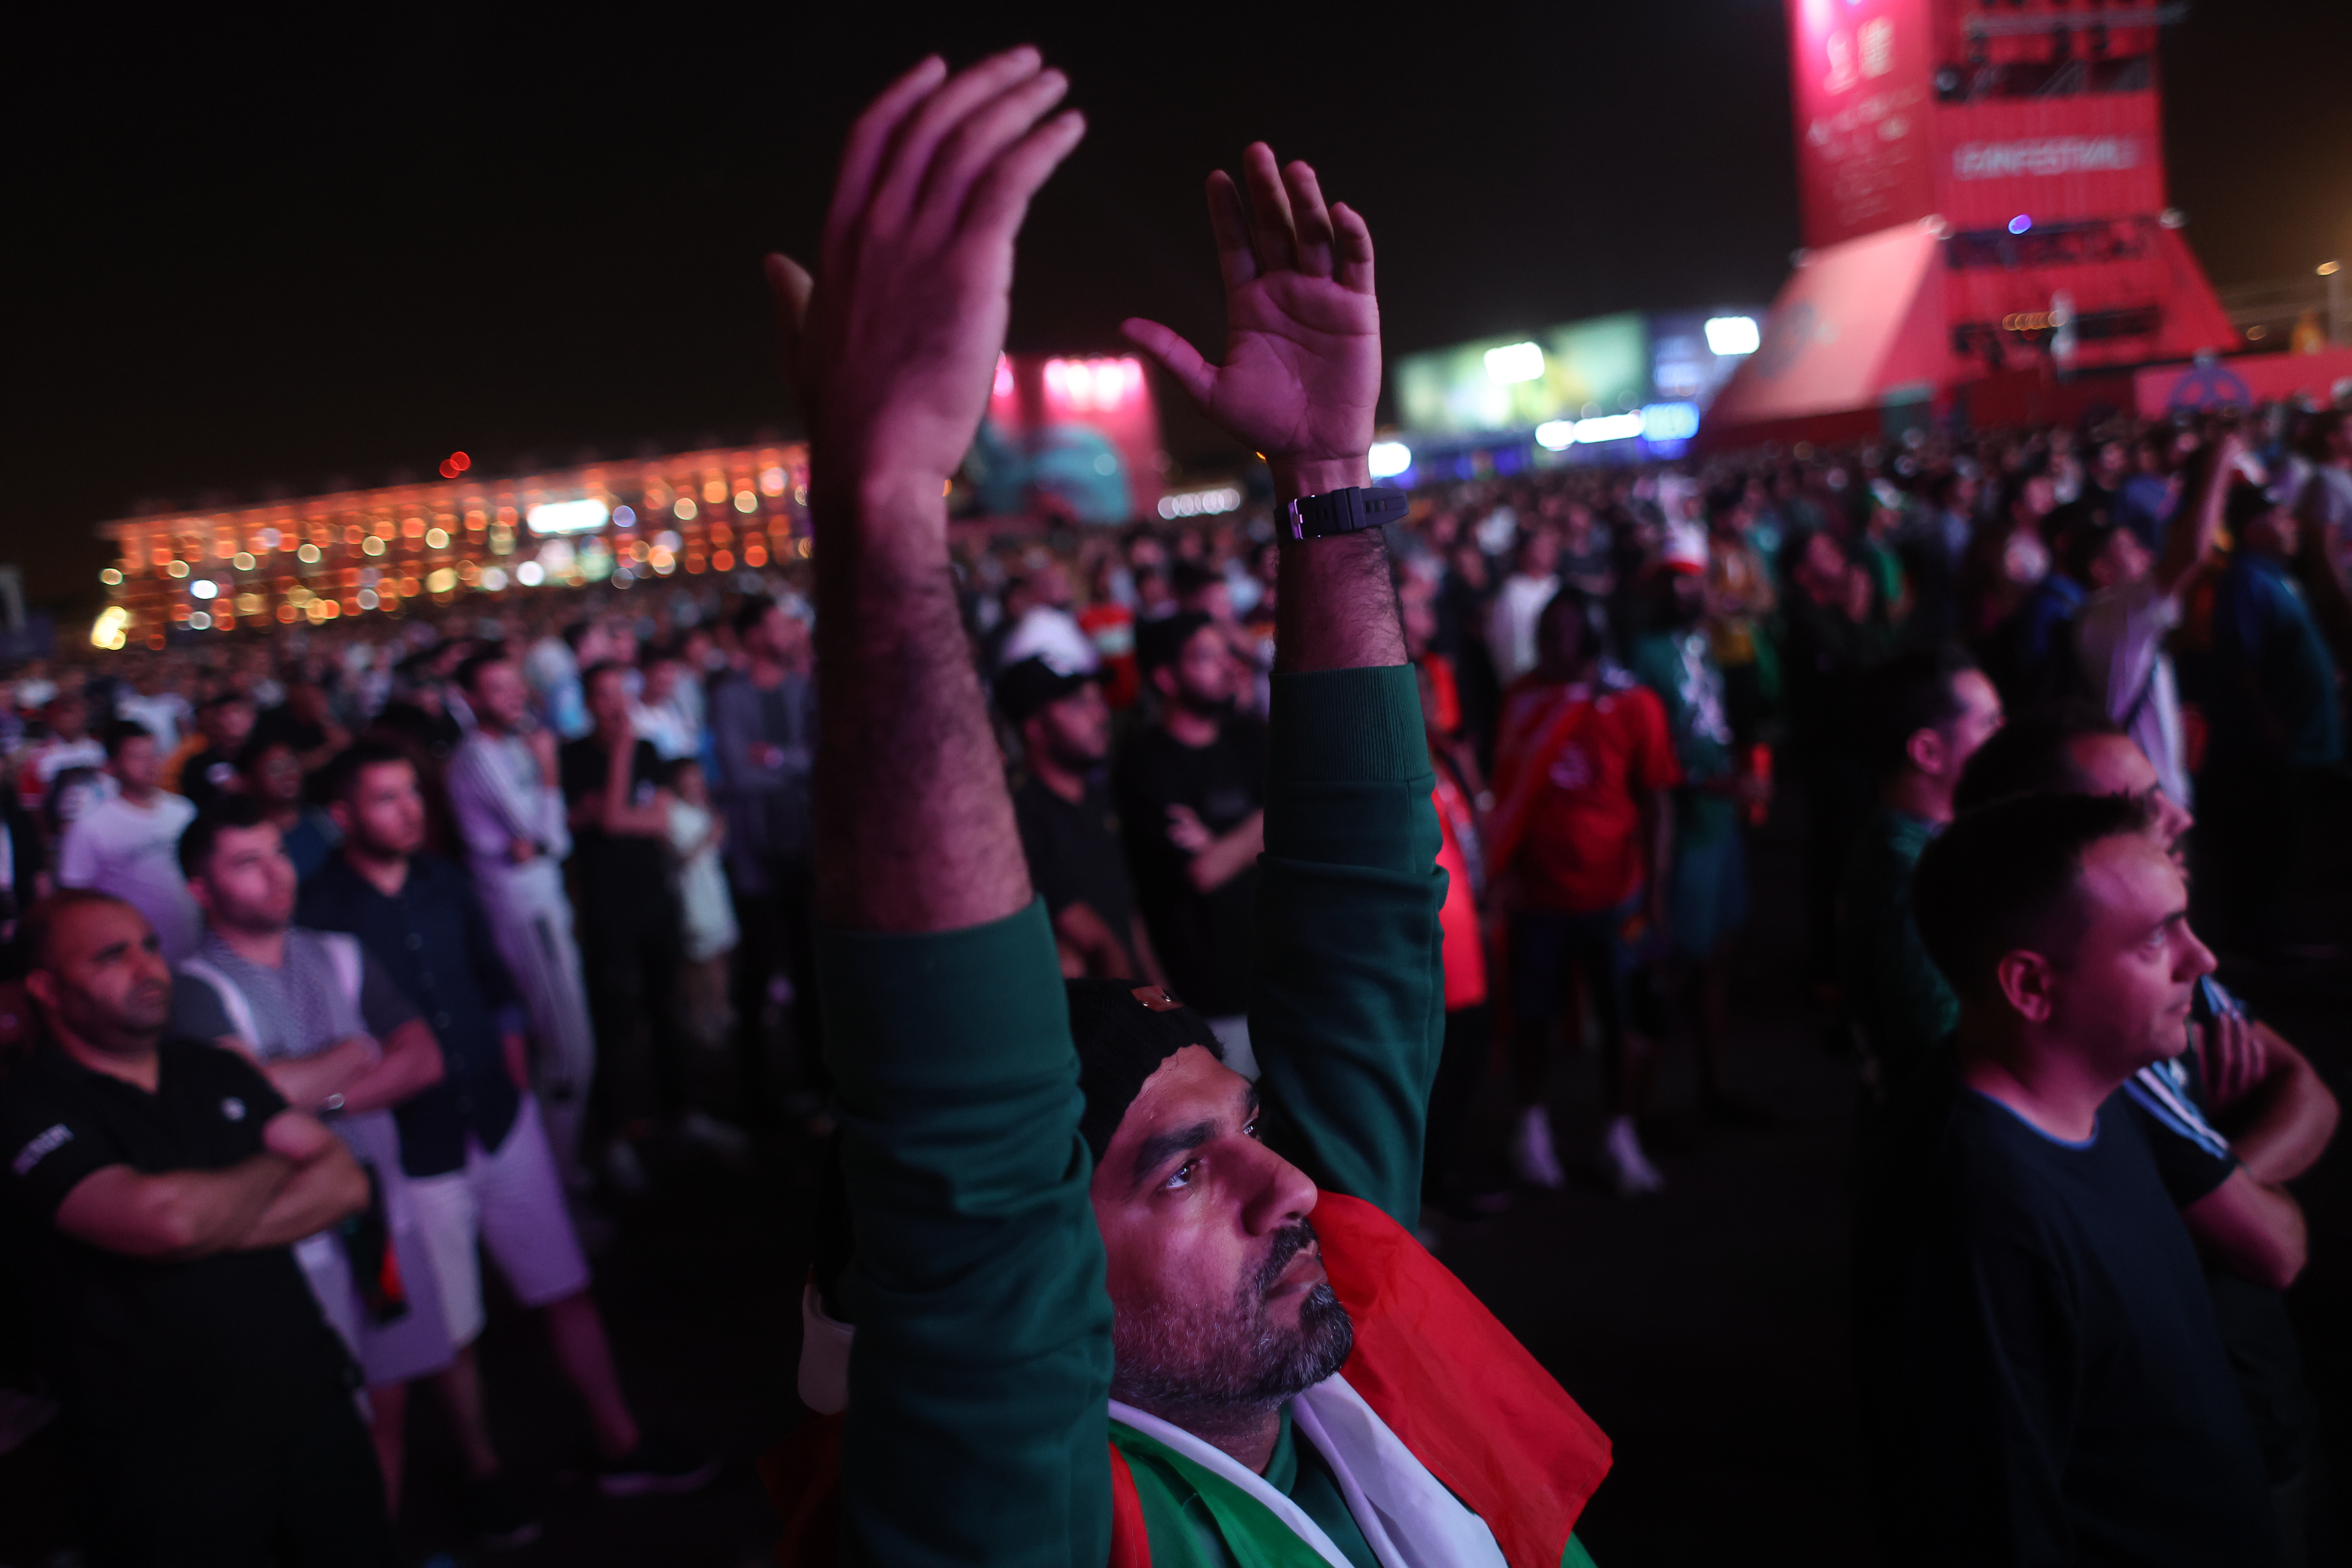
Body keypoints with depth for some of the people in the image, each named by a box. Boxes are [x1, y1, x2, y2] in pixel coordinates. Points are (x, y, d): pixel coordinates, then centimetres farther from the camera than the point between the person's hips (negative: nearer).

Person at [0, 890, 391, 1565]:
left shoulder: (213, 1069, 8)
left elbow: (345, 1182, 1)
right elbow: (164, 1218, -28)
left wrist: (213, 1229, -15)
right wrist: (274, 1167, -7)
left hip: (314, 1411, 6)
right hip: (171, 1470, -5)